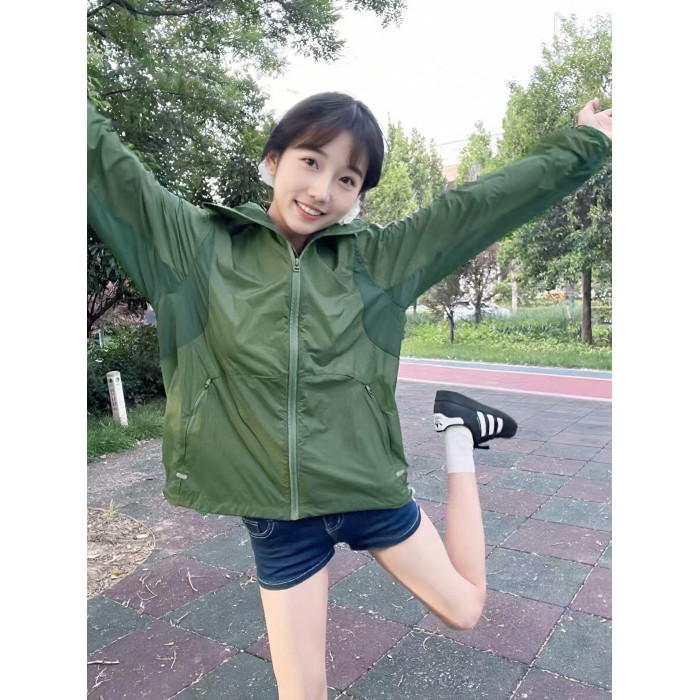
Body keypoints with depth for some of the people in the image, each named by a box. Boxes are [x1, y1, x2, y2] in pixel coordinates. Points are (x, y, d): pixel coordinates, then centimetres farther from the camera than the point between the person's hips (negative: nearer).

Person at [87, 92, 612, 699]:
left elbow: (486, 203, 0)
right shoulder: (194, 245, -6)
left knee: (465, 608, 20)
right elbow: (102, 162, -4)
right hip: (274, 512, 0)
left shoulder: (380, 259, -4)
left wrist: (584, 144, 5)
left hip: (370, 490, 1)